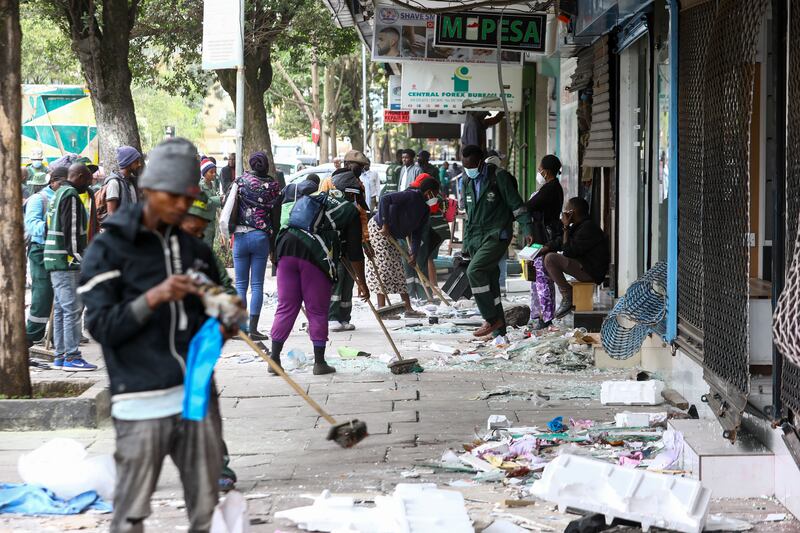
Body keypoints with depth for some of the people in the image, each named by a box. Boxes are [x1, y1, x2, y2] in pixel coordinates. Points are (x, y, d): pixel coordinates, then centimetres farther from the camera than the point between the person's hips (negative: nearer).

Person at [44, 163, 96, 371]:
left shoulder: (59, 194, 21)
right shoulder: (71, 195, -11)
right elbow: (72, 231, -17)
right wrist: (79, 257, -16)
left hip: (55, 260, 11)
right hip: (66, 261, -11)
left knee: (60, 309, 11)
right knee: (72, 309, -10)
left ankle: (60, 355, 14)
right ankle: (72, 356, -12)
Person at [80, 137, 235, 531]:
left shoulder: (196, 251, 17)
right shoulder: (109, 250, 1)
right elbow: (101, 326, -7)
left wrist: (224, 324, 0)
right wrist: (154, 297, -19)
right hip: (143, 401, -5)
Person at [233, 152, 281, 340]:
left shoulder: (242, 180, -1)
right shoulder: (273, 185, -3)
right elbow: (277, 210, 2)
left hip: (240, 235, 1)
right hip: (261, 236, -1)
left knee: (240, 284, 8)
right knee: (257, 285, 2)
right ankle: (253, 329, -2)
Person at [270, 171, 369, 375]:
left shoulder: (315, 197, 25)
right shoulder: (350, 211, 9)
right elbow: (355, 253, 8)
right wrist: (361, 282, 15)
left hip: (287, 247, 5)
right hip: (316, 258, -5)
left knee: (286, 307, 9)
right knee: (318, 312, 6)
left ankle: (274, 357, 7)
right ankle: (319, 362, 10)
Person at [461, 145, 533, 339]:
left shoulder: (498, 176, -7)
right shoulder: (469, 182, 15)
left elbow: (516, 204, -9)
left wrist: (527, 230, -16)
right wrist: (467, 245, 19)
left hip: (497, 235, -7)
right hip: (477, 239, 7)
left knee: (474, 270, -24)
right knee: (490, 283, 6)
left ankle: (492, 319, -17)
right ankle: (499, 331, 11)